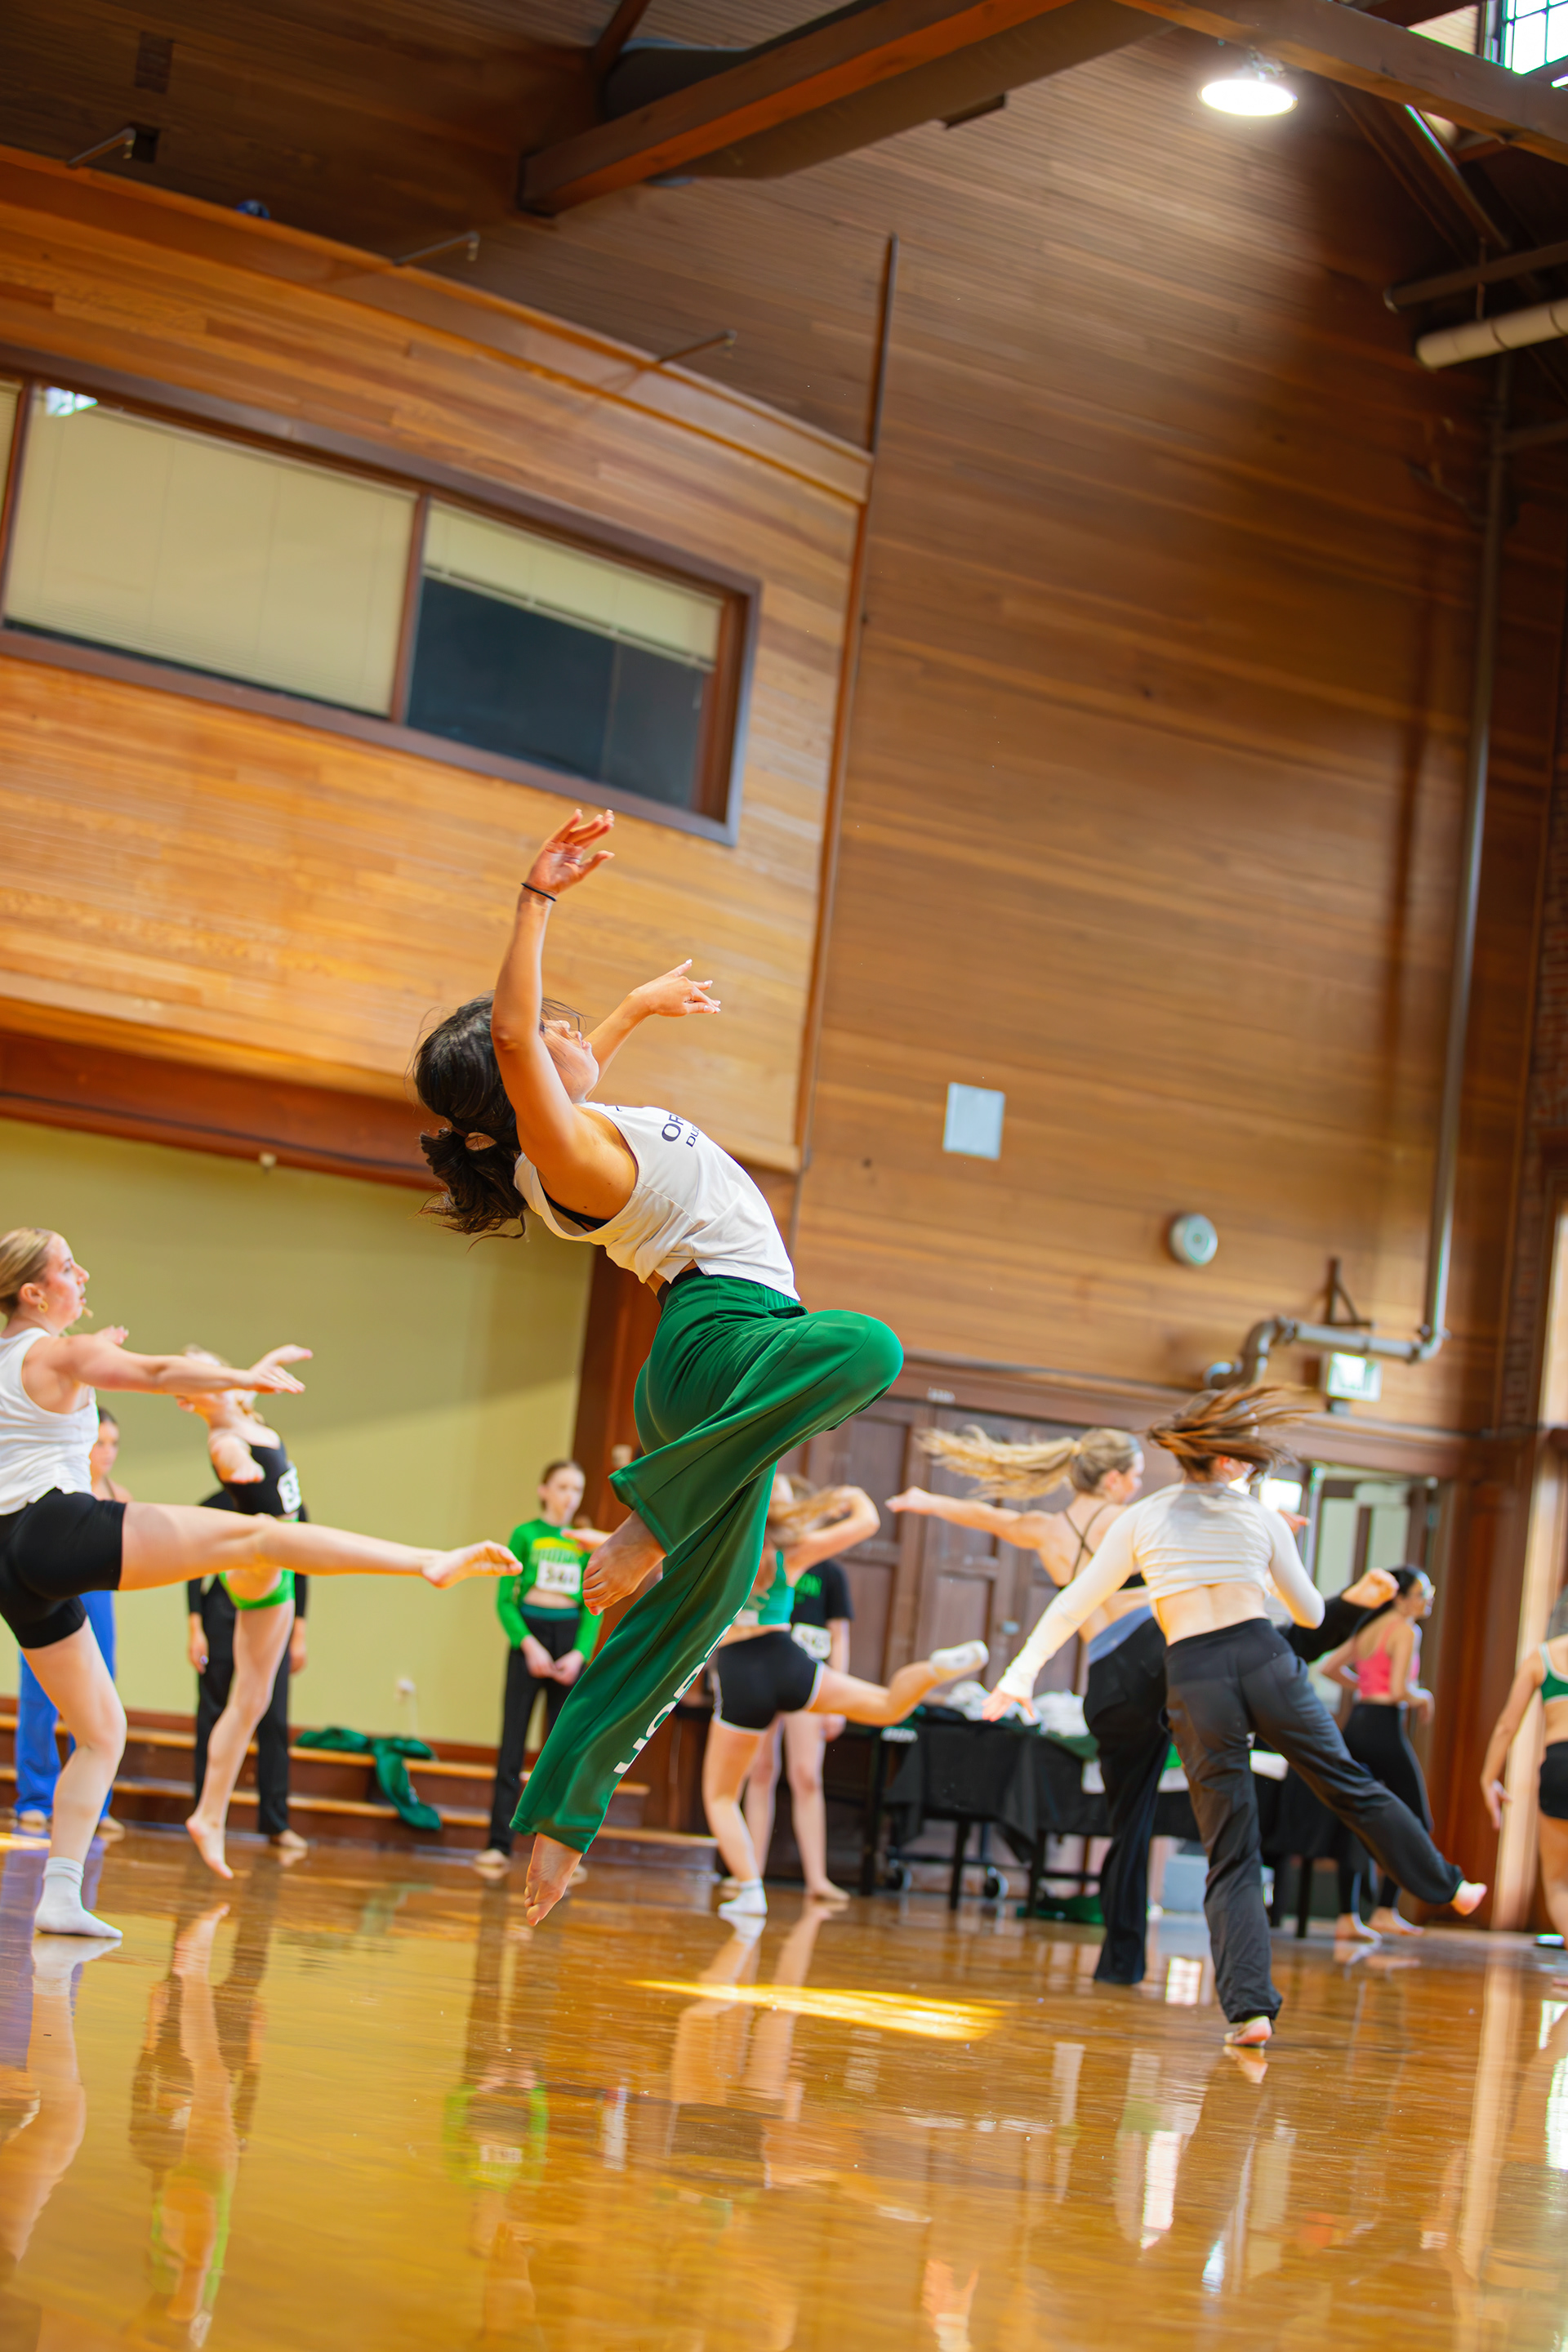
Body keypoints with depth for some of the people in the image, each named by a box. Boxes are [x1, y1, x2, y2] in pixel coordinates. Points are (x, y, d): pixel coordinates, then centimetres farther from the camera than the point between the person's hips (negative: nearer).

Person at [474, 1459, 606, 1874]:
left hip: (570, 1639, 2)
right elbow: (504, 1599, -3)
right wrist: (528, 1646, -14)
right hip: (529, 1635, -2)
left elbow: (594, 1608, 7)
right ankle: (499, 1844, -4)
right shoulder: (525, 1535, 2)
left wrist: (579, 1654, -8)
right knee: (512, 1744, -4)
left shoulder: (586, 1543, 9)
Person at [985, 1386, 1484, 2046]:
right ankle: (1445, 1887, 40)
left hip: (1194, 1682, 0)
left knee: (1231, 1857, 3)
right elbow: (1311, 1613, 18)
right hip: (1264, 1660, 0)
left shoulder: (1142, 1520, 9)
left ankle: (1251, 2007, -7)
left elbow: (1072, 1605, 9)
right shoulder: (1262, 1519, 9)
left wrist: (1021, 1672, 14)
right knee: (1350, 1786, 22)